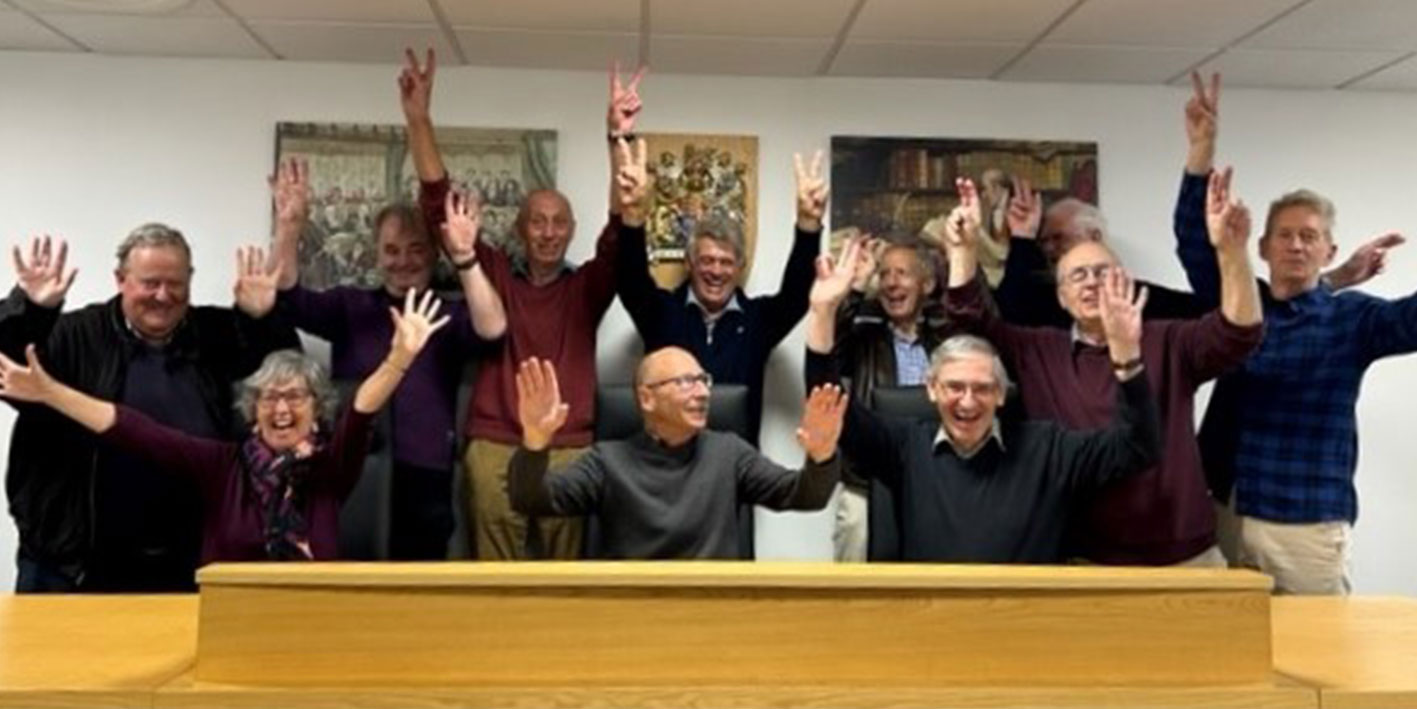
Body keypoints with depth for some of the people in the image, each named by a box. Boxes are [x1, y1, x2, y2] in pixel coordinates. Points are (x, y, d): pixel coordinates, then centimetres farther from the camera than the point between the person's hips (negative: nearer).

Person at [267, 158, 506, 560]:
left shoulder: (451, 315, 7)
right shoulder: (350, 307, 13)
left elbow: (492, 329, -14)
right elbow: (290, 301, -2)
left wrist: (464, 256, -26)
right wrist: (289, 228, -17)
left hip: (422, 482, -1)